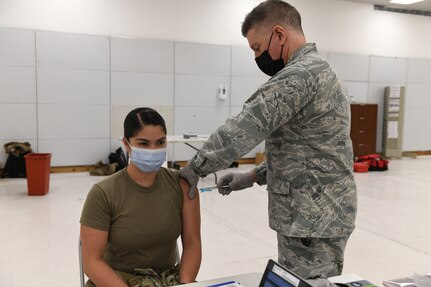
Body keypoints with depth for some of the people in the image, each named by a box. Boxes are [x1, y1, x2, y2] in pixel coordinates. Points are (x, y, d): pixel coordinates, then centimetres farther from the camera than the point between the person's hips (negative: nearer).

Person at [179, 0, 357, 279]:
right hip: (323, 213, 10)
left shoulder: (298, 75, -20)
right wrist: (254, 176, 12)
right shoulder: (320, 70, 15)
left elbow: (240, 131, -23)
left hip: (312, 219, -10)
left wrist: (195, 168, -8)